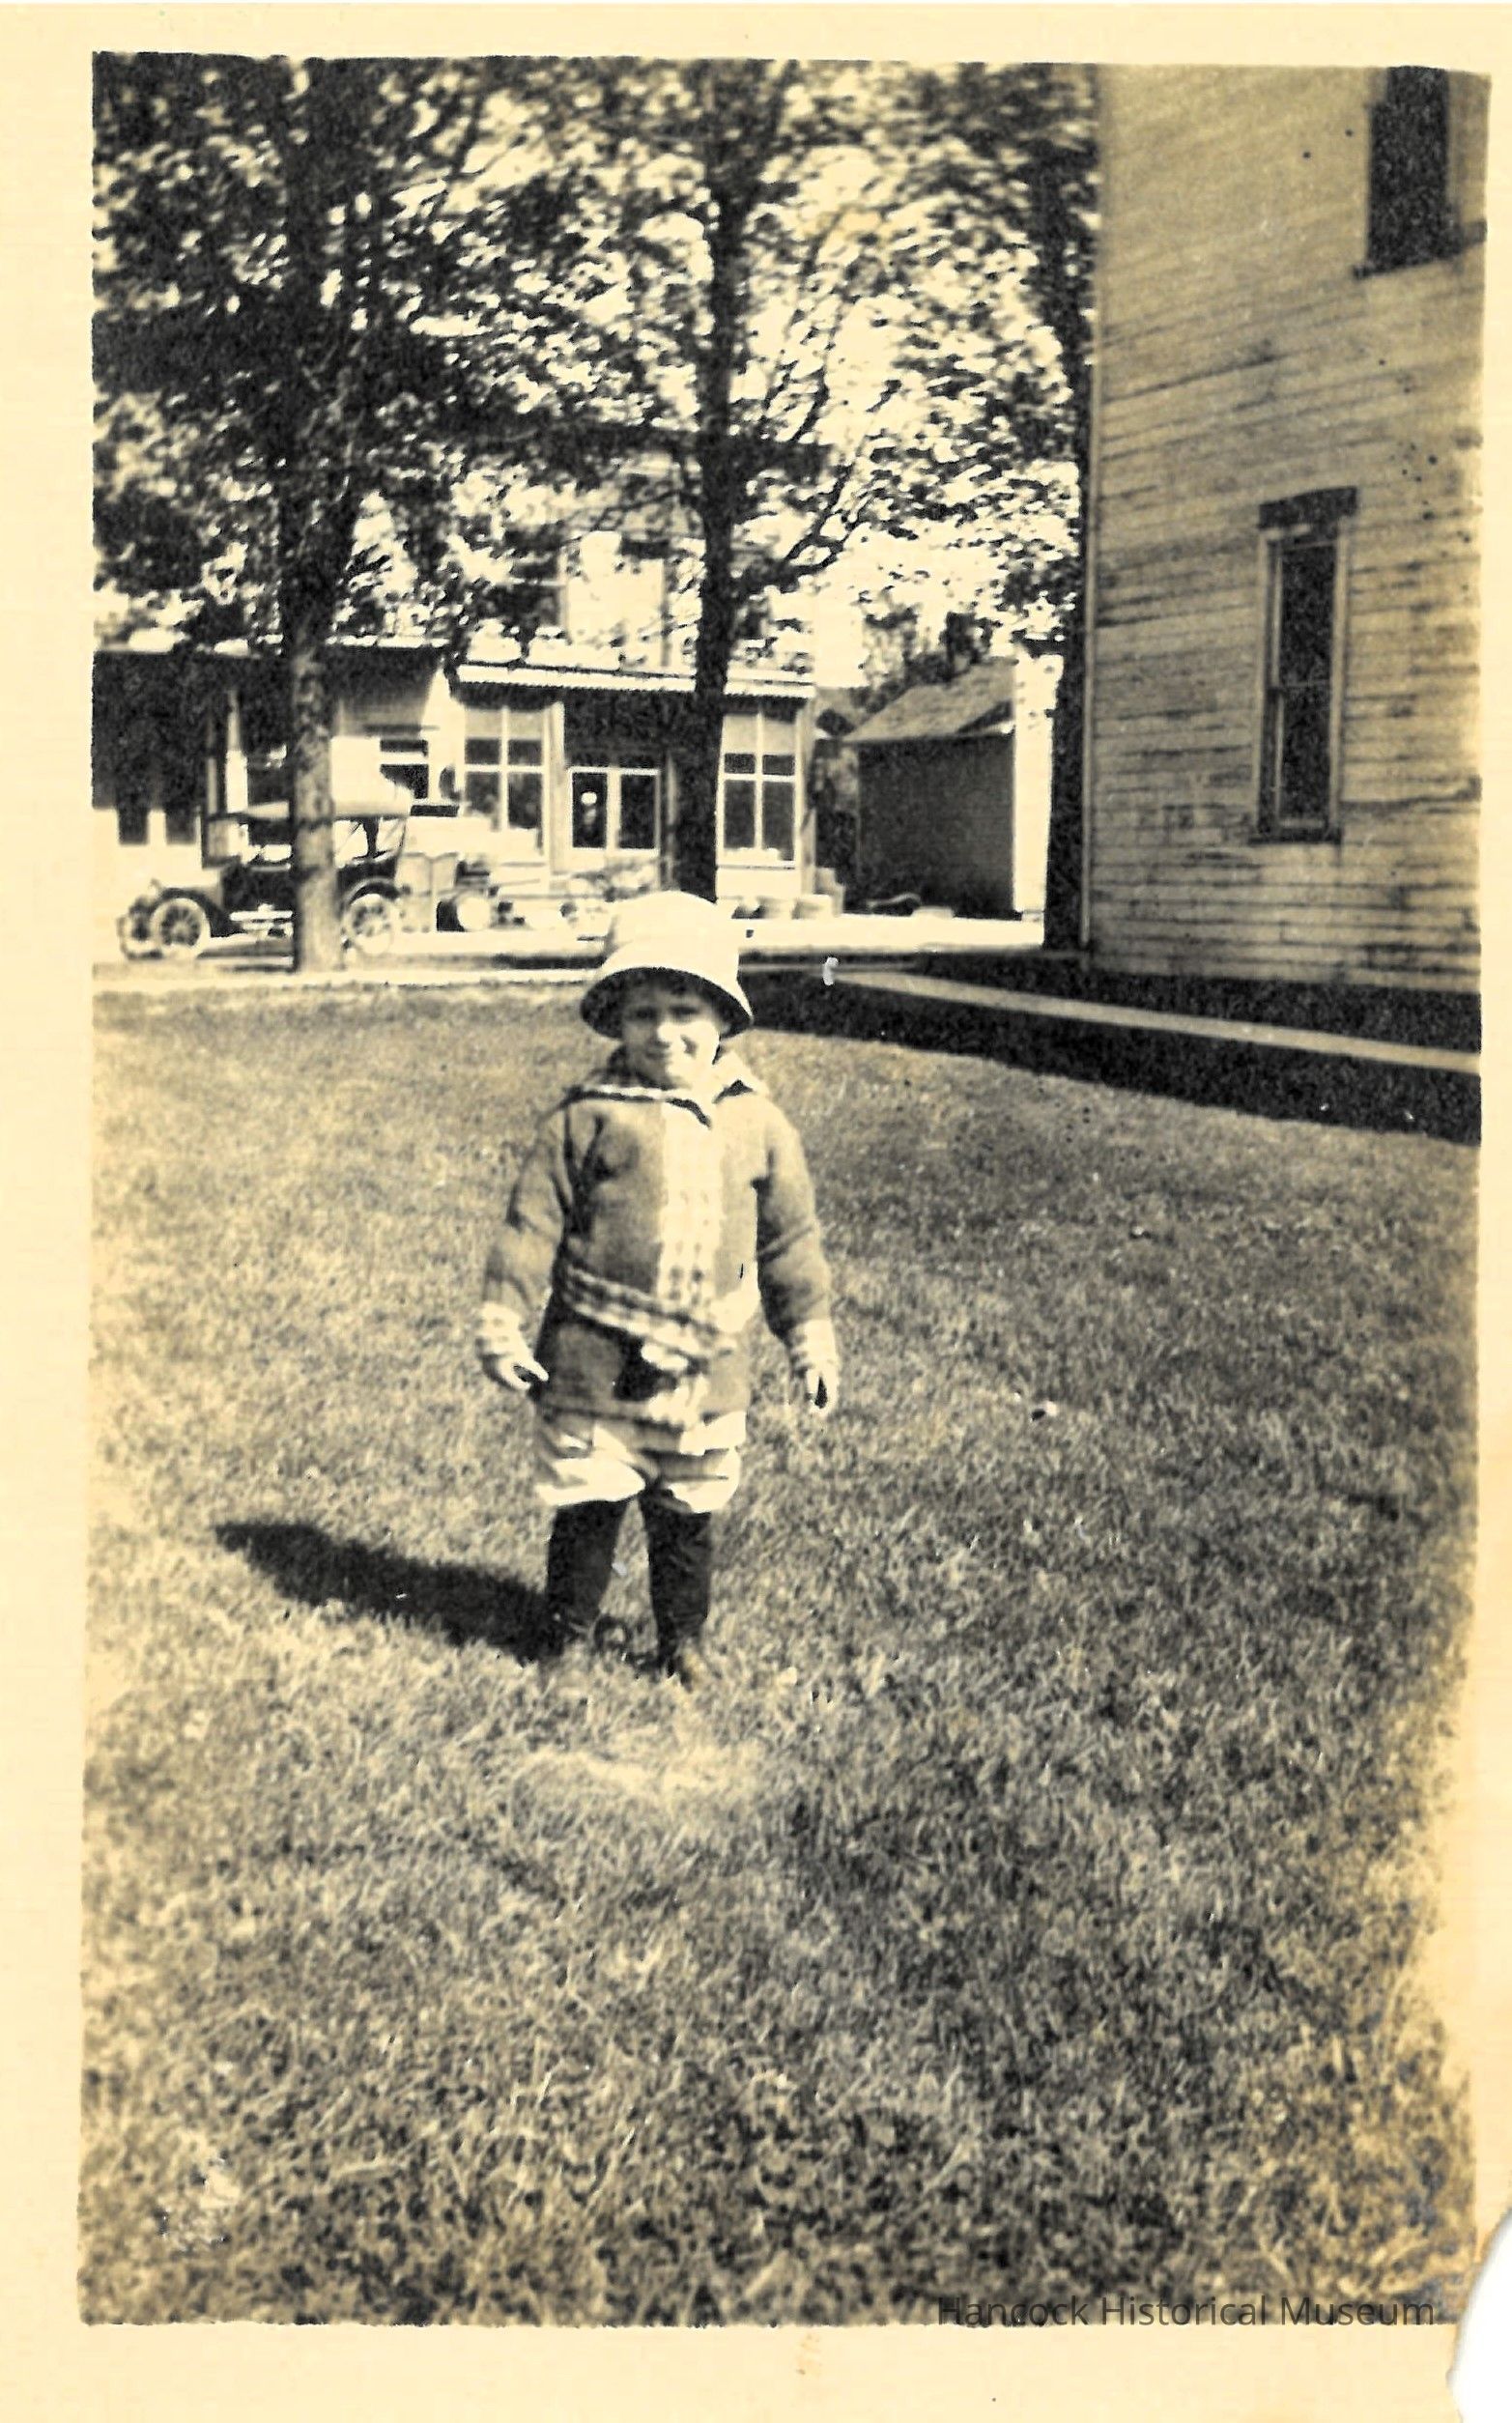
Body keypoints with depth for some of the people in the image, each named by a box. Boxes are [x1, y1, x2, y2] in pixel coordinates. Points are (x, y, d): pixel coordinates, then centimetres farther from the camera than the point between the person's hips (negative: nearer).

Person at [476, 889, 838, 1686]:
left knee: (688, 1519, 14)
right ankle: (570, 1635, 27)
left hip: (707, 1371, 2)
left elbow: (790, 1240, 11)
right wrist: (502, 1322, -5)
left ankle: (682, 1641, 32)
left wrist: (811, 1335, 13)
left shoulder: (758, 1125, 3)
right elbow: (532, 1223, -3)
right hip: (593, 1361, -2)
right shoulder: (586, 1118, -5)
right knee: (585, 1509, 8)